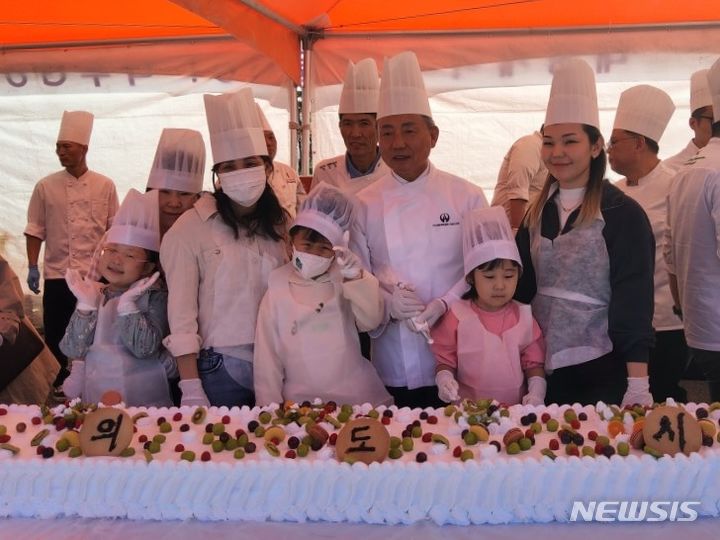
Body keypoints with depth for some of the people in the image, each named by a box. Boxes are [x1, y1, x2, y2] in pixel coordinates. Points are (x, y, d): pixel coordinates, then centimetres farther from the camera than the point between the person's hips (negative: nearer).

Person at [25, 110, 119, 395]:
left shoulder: (105, 186, 1)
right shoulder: (46, 187, 1)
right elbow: (35, 230, 4)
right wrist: (32, 267, -3)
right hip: (57, 275, 0)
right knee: (55, 335, 4)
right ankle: (59, 383, 19)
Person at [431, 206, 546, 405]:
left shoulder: (524, 316, 5)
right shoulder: (457, 316, 0)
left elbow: (534, 364, 9)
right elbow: (445, 361, 5)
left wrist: (537, 393, -6)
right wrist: (445, 380, -14)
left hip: (515, 409, 0)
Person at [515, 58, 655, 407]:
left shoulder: (622, 214, -10)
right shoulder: (538, 212, 7)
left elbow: (633, 302, -13)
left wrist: (638, 385, -18)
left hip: (602, 369, -5)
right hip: (545, 367, 5)